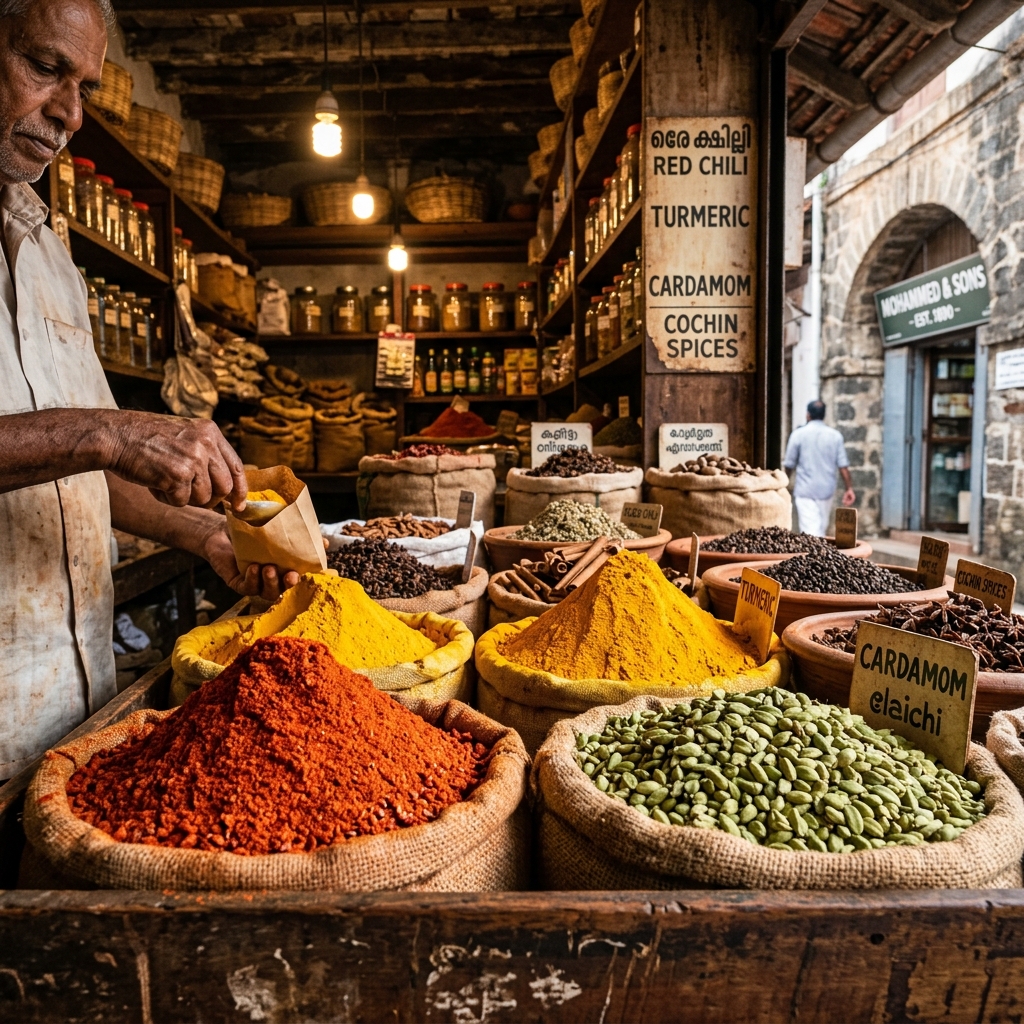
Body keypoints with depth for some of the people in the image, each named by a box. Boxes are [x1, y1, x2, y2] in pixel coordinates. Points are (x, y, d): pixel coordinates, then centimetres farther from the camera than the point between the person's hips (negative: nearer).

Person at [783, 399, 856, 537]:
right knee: (822, 528, 18)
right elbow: (843, 465, -2)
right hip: (827, 489, 3)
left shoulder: (798, 434, -5)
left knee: (810, 529, -8)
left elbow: (789, 464, 0)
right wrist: (849, 488, 4)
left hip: (805, 490, -3)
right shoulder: (835, 435, 1)